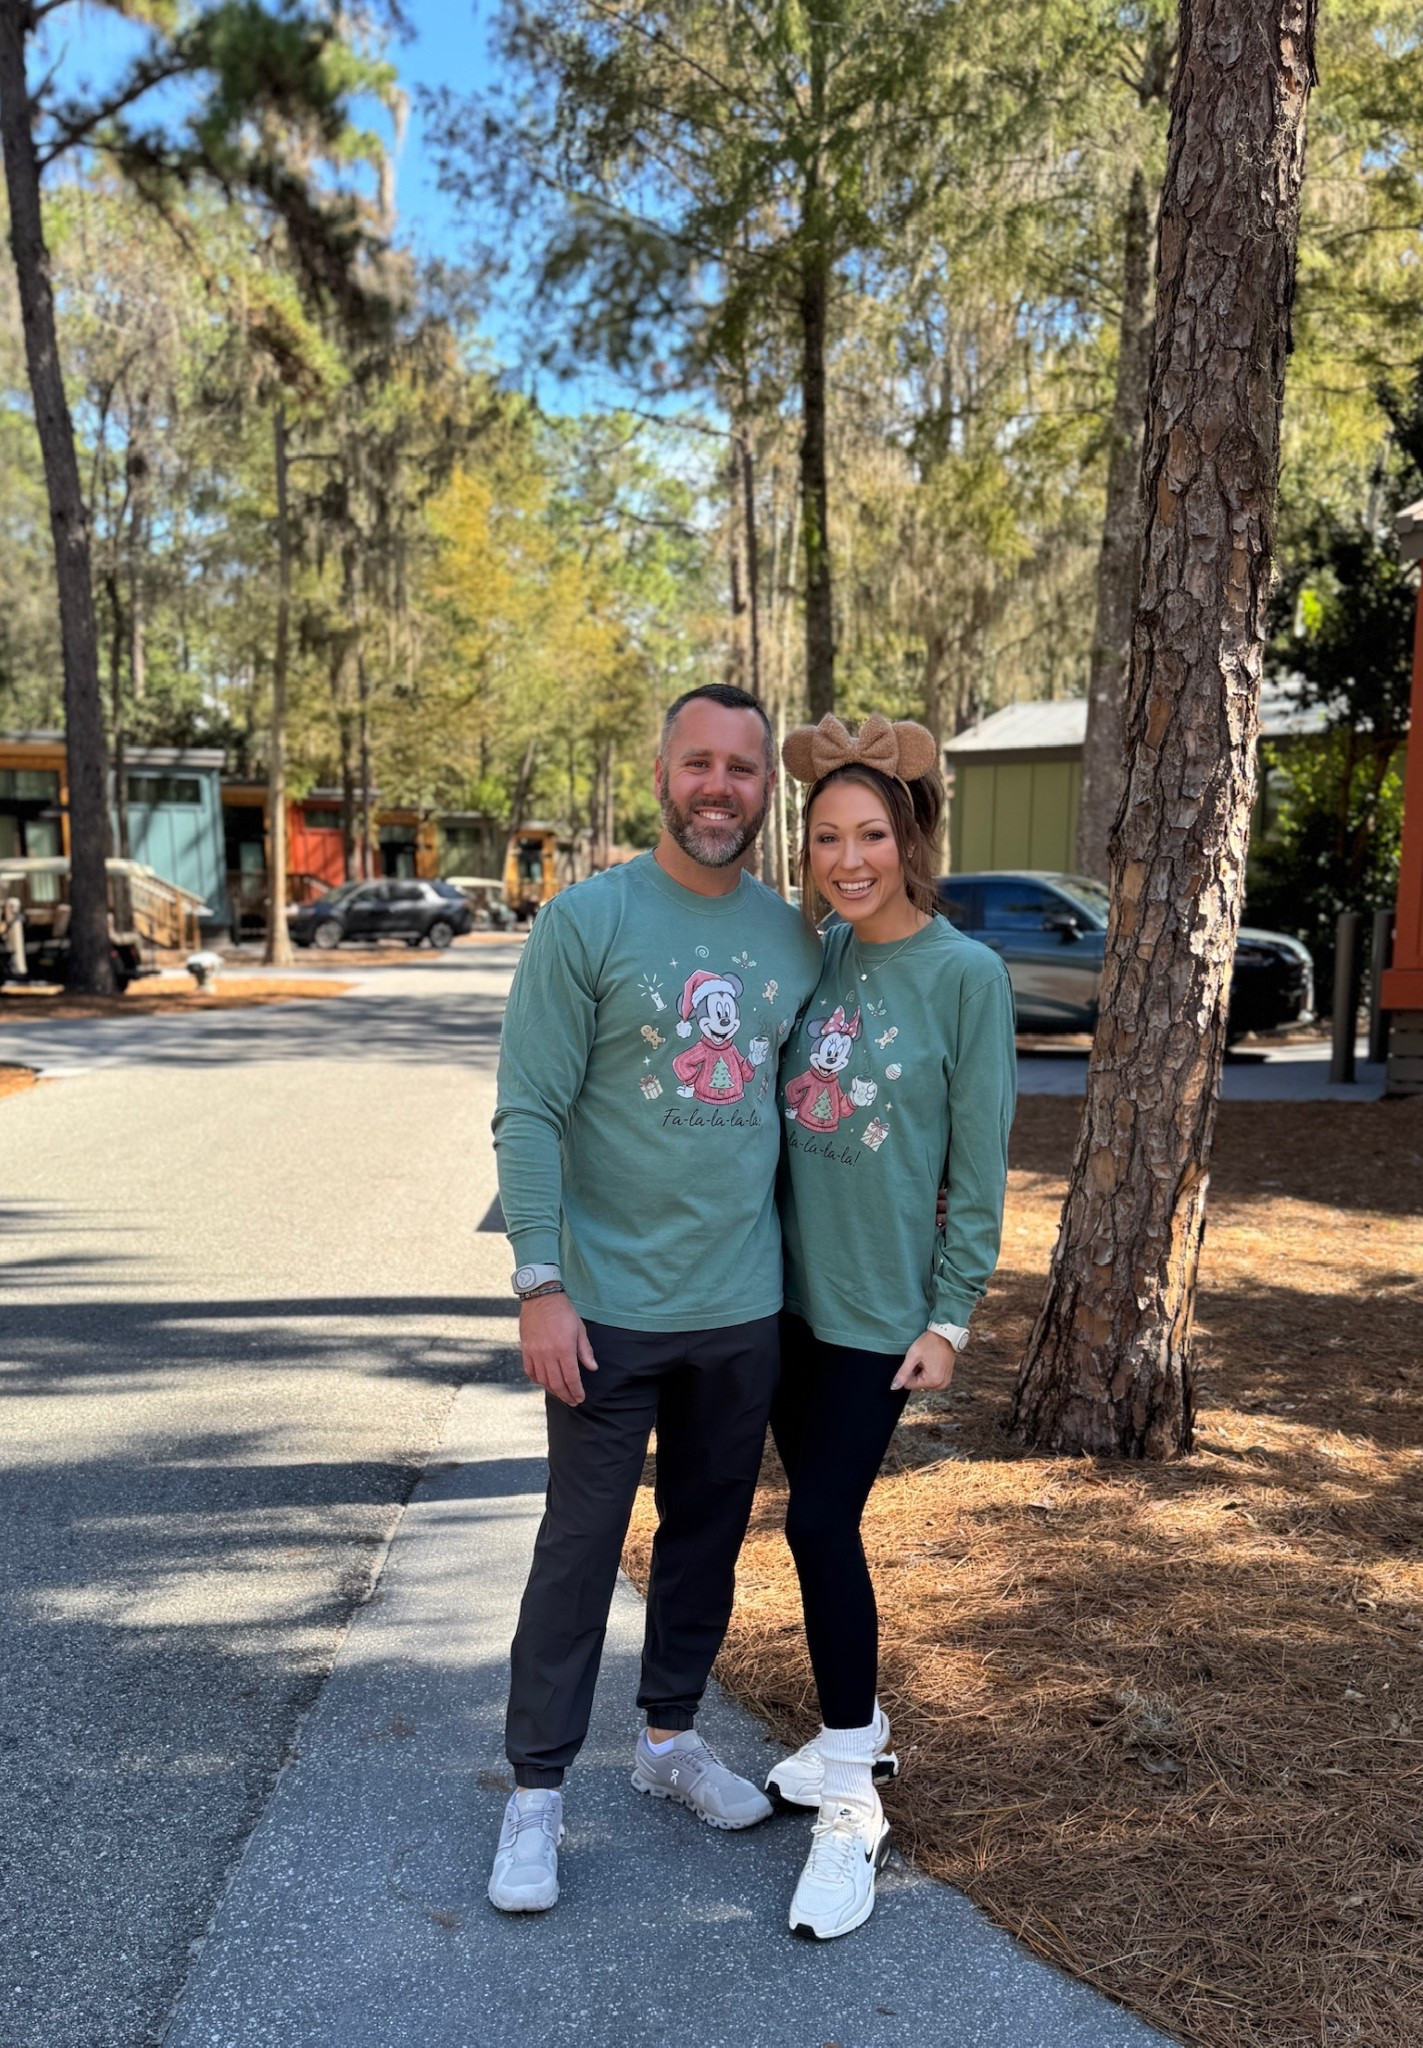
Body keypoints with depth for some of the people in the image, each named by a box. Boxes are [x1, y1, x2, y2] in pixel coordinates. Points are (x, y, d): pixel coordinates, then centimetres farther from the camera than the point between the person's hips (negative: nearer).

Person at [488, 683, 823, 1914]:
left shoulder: (796, 939, 4)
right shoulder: (587, 921, -10)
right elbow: (530, 1113, -12)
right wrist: (541, 1285, -17)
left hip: (745, 1307, 5)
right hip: (611, 1308, -4)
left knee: (710, 1534, 18)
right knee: (581, 1549, 6)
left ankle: (671, 1738, 39)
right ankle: (537, 1791, 23)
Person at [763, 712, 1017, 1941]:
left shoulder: (965, 974, -11)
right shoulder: (814, 956, 4)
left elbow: (980, 1163, -9)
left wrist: (951, 1316, -10)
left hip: (881, 1306, -5)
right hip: (790, 1287, 6)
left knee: (823, 1524, -6)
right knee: (822, 1522, 15)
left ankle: (852, 1809, 11)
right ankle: (856, 1740, 35)